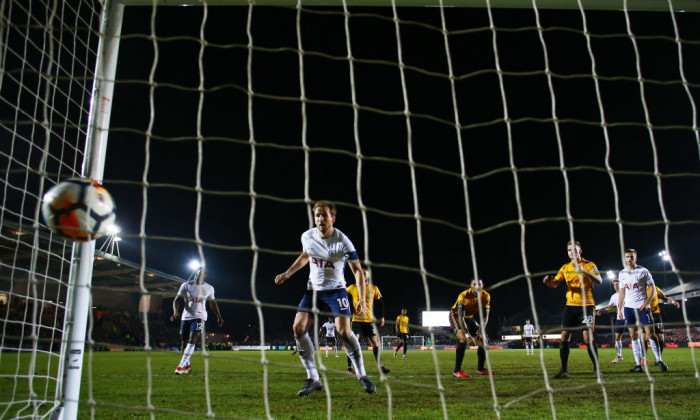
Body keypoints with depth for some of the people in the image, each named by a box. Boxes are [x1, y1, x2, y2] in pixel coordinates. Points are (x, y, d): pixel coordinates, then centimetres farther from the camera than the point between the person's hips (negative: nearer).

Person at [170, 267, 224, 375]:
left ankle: (181, 365, -15)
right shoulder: (186, 285, -1)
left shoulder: (209, 288, 3)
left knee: (192, 341, -16)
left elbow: (213, 303, 17)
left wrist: (219, 316, 19)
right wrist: (176, 312, -19)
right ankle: (187, 365, 25)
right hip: (186, 316, 1)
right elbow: (176, 300, -2)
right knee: (184, 342, 8)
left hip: (199, 317, -1)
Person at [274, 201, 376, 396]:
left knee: (343, 330, -21)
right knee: (298, 328, -11)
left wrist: (362, 300, -18)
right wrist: (287, 273, 10)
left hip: (336, 290, -4)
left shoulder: (342, 241, -17)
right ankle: (313, 379, 0)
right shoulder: (307, 237, -4)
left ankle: (362, 376, -2)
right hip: (313, 290, 4)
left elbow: (357, 270, -11)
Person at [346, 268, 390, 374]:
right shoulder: (352, 288, 1)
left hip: (369, 320, 2)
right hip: (356, 320, -2)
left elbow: (380, 303, 11)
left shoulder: (374, 288, 6)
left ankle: (380, 366, 12)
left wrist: (381, 317, 5)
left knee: (375, 343, 3)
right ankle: (350, 367, -1)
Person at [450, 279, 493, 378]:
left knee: (482, 339, 3)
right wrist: (467, 335, -39)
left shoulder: (486, 296, -15)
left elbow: (485, 315, -9)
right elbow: (460, 317, -34)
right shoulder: (464, 296, -32)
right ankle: (457, 371, -27)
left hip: (469, 317, 7)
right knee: (464, 338, -29)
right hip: (455, 315, -7)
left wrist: (481, 330, -23)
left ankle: (480, 369, 19)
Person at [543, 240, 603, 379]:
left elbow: (599, 280, -15)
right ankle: (564, 370, 4)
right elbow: (554, 284, 11)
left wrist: (584, 272, -32)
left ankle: (596, 369, 10)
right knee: (564, 336, -2)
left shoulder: (589, 265, 0)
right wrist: (548, 281, -12)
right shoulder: (565, 267, 12)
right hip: (570, 305, 4)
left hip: (586, 305, -4)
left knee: (588, 338, -7)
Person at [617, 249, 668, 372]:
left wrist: (646, 303, -13)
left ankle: (659, 360, 8)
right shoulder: (622, 273, 11)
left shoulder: (643, 271, 0)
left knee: (650, 333, -7)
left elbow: (652, 289, -1)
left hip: (642, 307, -4)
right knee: (633, 335, 2)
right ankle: (638, 364, 4)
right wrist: (620, 309, 11)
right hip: (628, 307, 4)